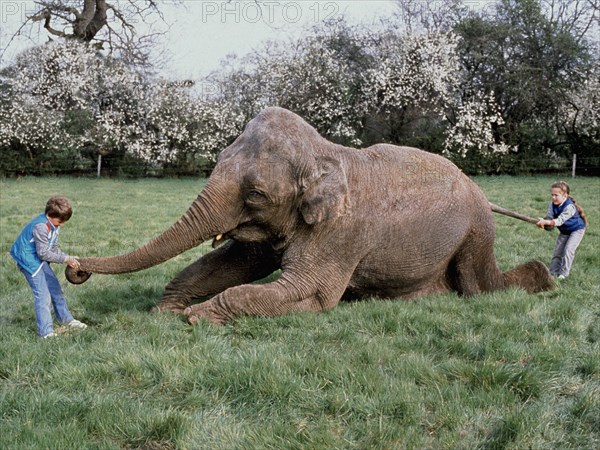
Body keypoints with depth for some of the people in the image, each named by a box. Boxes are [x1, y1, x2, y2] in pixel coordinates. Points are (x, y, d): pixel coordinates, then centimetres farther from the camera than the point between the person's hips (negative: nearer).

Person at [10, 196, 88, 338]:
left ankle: (66, 318, 33)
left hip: (39, 259, 9)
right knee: (43, 295, -10)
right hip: (29, 260, -9)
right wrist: (65, 259, -19)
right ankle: (46, 332, -4)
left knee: (55, 288, 16)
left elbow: (54, 248, 5)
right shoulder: (41, 227, -29)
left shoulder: (54, 224, 1)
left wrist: (68, 258, -9)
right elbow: (44, 253, -25)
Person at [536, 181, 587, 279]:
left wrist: (546, 222, -53)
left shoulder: (569, 207, -35)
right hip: (564, 231, 7)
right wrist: (543, 222, -41)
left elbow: (560, 220, -42)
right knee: (557, 251, 6)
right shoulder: (553, 205, -13)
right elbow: (549, 217, -19)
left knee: (568, 250, -17)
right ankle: (553, 272, 13)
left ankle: (564, 273, -7)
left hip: (576, 229, -7)